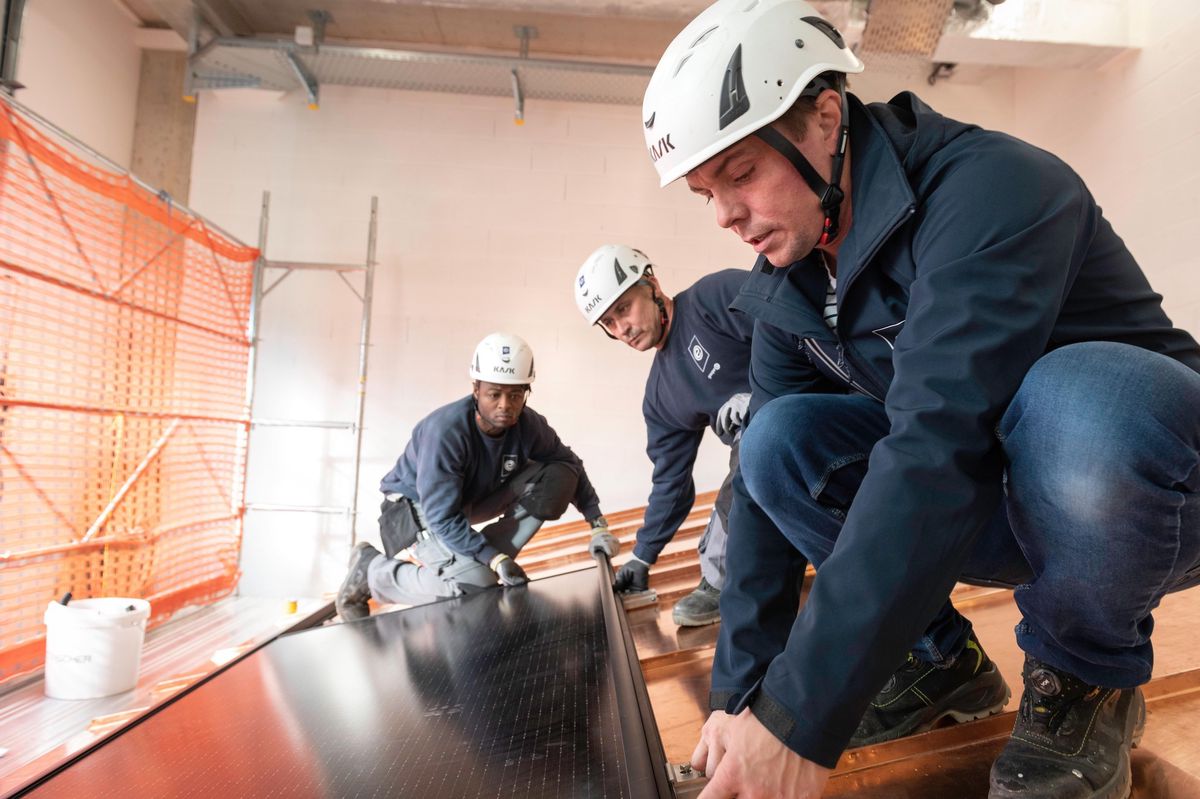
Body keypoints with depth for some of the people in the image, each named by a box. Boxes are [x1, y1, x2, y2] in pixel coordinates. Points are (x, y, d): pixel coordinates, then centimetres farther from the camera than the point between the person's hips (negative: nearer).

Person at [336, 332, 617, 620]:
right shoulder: (444, 431, -34)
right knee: (474, 584, -31)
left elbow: (570, 465, -1)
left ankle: (477, 564, -9)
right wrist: (495, 559, -39)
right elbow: (442, 517, -33)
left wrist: (597, 522, -8)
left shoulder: (528, 425, -18)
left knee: (558, 478, -13)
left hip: (474, 496, 7)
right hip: (413, 505, -6)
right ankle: (370, 570, -5)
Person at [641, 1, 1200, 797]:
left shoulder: (990, 187, -27)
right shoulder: (789, 283, -5)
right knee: (779, 438, -16)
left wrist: (801, 723, -37)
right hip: (991, 500, 5)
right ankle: (943, 660, 2)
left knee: (1076, 401, -38)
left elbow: (939, 450, -38)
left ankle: (1089, 679, -8)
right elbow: (764, 475, -7)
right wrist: (741, 691, -11)